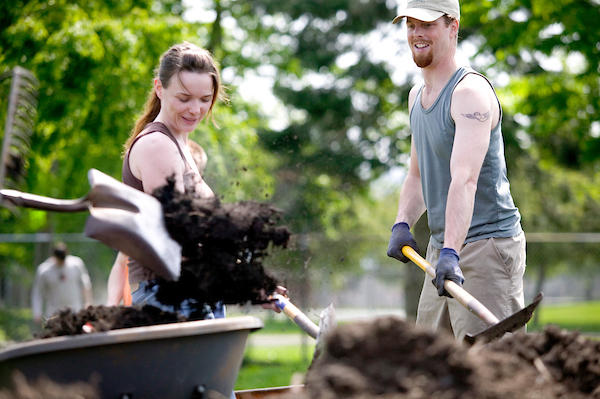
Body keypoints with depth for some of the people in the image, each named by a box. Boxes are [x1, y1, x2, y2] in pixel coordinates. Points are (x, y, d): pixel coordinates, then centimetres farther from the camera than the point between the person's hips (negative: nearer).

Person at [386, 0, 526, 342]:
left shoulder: (470, 92, -17)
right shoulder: (416, 96, 14)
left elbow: (465, 179, -30)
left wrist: (451, 253, -41)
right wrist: (402, 224, 1)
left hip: (487, 247, -9)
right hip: (441, 248, 9)